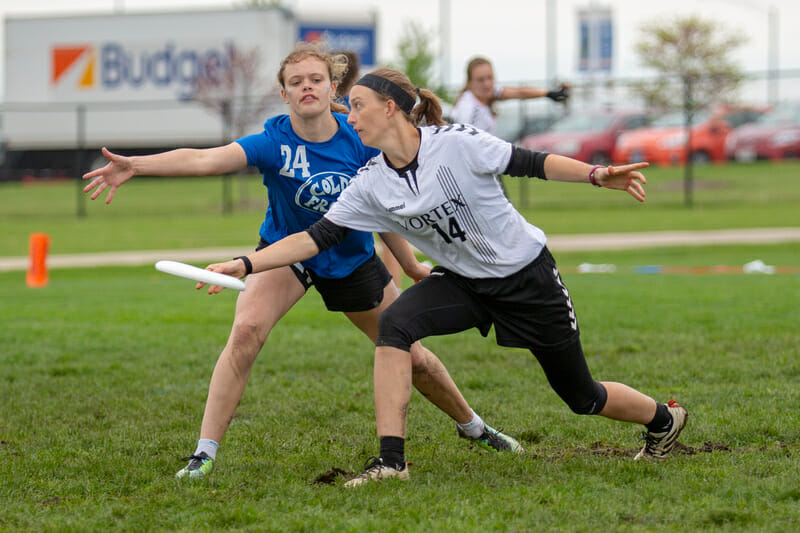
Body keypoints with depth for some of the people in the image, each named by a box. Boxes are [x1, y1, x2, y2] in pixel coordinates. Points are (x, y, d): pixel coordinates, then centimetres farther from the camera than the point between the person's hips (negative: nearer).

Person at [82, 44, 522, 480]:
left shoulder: (359, 141, -19)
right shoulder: (274, 143, -25)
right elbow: (204, 159, -40)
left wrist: (410, 265, 4)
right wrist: (135, 165, -55)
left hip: (352, 259, 2)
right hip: (287, 251, -2)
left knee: (411, 356, 10)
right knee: (246, 331, -29)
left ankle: (471, 426, 39)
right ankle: (205, 454, -25)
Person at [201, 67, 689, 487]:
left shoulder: (456, 143, -21)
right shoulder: (371, 185, -7)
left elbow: (530, 164, -15)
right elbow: (318, 237, -6)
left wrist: (597, 175, -27)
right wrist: (246, 265, -14)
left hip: (529, 275, -4)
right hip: (462, 280, 4)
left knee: (581, 396, 5)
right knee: (393, 324, -25)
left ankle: (664, 419, 36)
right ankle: (391, 460, -25)